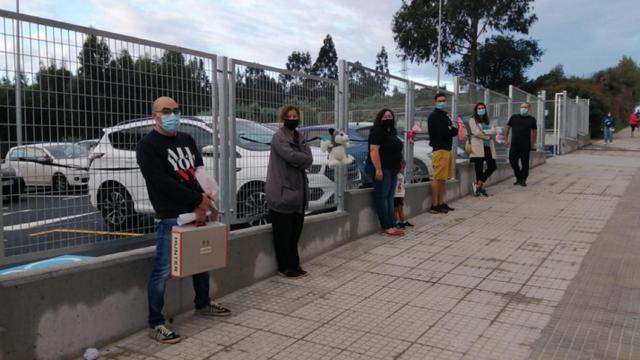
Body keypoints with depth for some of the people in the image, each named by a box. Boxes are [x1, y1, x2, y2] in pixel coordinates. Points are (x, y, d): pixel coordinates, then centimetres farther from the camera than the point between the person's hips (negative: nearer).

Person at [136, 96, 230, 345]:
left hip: (196, 211, 7)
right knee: (163, 271, -6)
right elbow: (162, 182, -16)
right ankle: (156, 324, 4)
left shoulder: (187, 140, 14)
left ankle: (203, 304, 36)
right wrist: (199, 200, -14)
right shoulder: (147, 146, -6)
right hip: (170, 218, -7)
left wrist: (201, 205, -8)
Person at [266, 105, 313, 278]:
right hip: (282, 191, -7)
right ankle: (284, 267, 9)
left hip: (298, 190, 7)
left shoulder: (300, 138, 15)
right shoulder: (278, 137, -7)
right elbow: (291, 155, -20)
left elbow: (309, 160, 3)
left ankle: (294, 265, 22)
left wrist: (297, 160, -13)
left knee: (296, 230, 12)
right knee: (283, 232, -1)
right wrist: (303, 158, -4)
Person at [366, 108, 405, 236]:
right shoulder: (377, 132, -11)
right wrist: (378, 169, -27)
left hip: (392, 170, 10)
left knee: (390, 198, 9)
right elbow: (374, 151, -21)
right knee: (382, 198, -7)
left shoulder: (391, 133, 18)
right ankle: (386, 227, -7)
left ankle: (392, 225, 12)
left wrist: (399, 165, 22)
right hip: (382, 170, -10)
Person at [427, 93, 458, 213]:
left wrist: (451, 130, -7)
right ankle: (434, 205, -8)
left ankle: (441, 203, 15)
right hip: (439, 149, -9)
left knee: (443, 178, 10)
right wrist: (453, 130, 1)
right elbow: (442, 132, -16)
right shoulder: (434, 117, -5)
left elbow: (449, 131, 14)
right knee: (437, 178, -10)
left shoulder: (445, 117, 23)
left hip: (447, 149, 9)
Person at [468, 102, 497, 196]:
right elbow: (476, 133, -11)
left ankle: (478, 184, 12)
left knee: (492, 167, 0)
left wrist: (483, 132, -11)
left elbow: (493, 131, 3)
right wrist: (488, 136, -3)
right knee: (479, 168, -3)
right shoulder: (472, 120, 2)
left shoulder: (487, 120, 20)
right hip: (478, 148, -6)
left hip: (488, 147, 6)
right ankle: (481, 186, 8)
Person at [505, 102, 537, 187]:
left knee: (525, 163, 1)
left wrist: (533, 143, 12)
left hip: (526, 145, -1)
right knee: (512, 161, 1)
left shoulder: (531, 119, 6)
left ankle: (523, 180, 13)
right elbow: (508, 127, 14)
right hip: (514, 144, 1)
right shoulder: (514, 117, 6)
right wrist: (506, 139, 12)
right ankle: (518, 178, 19)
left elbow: (534, 131, 14)